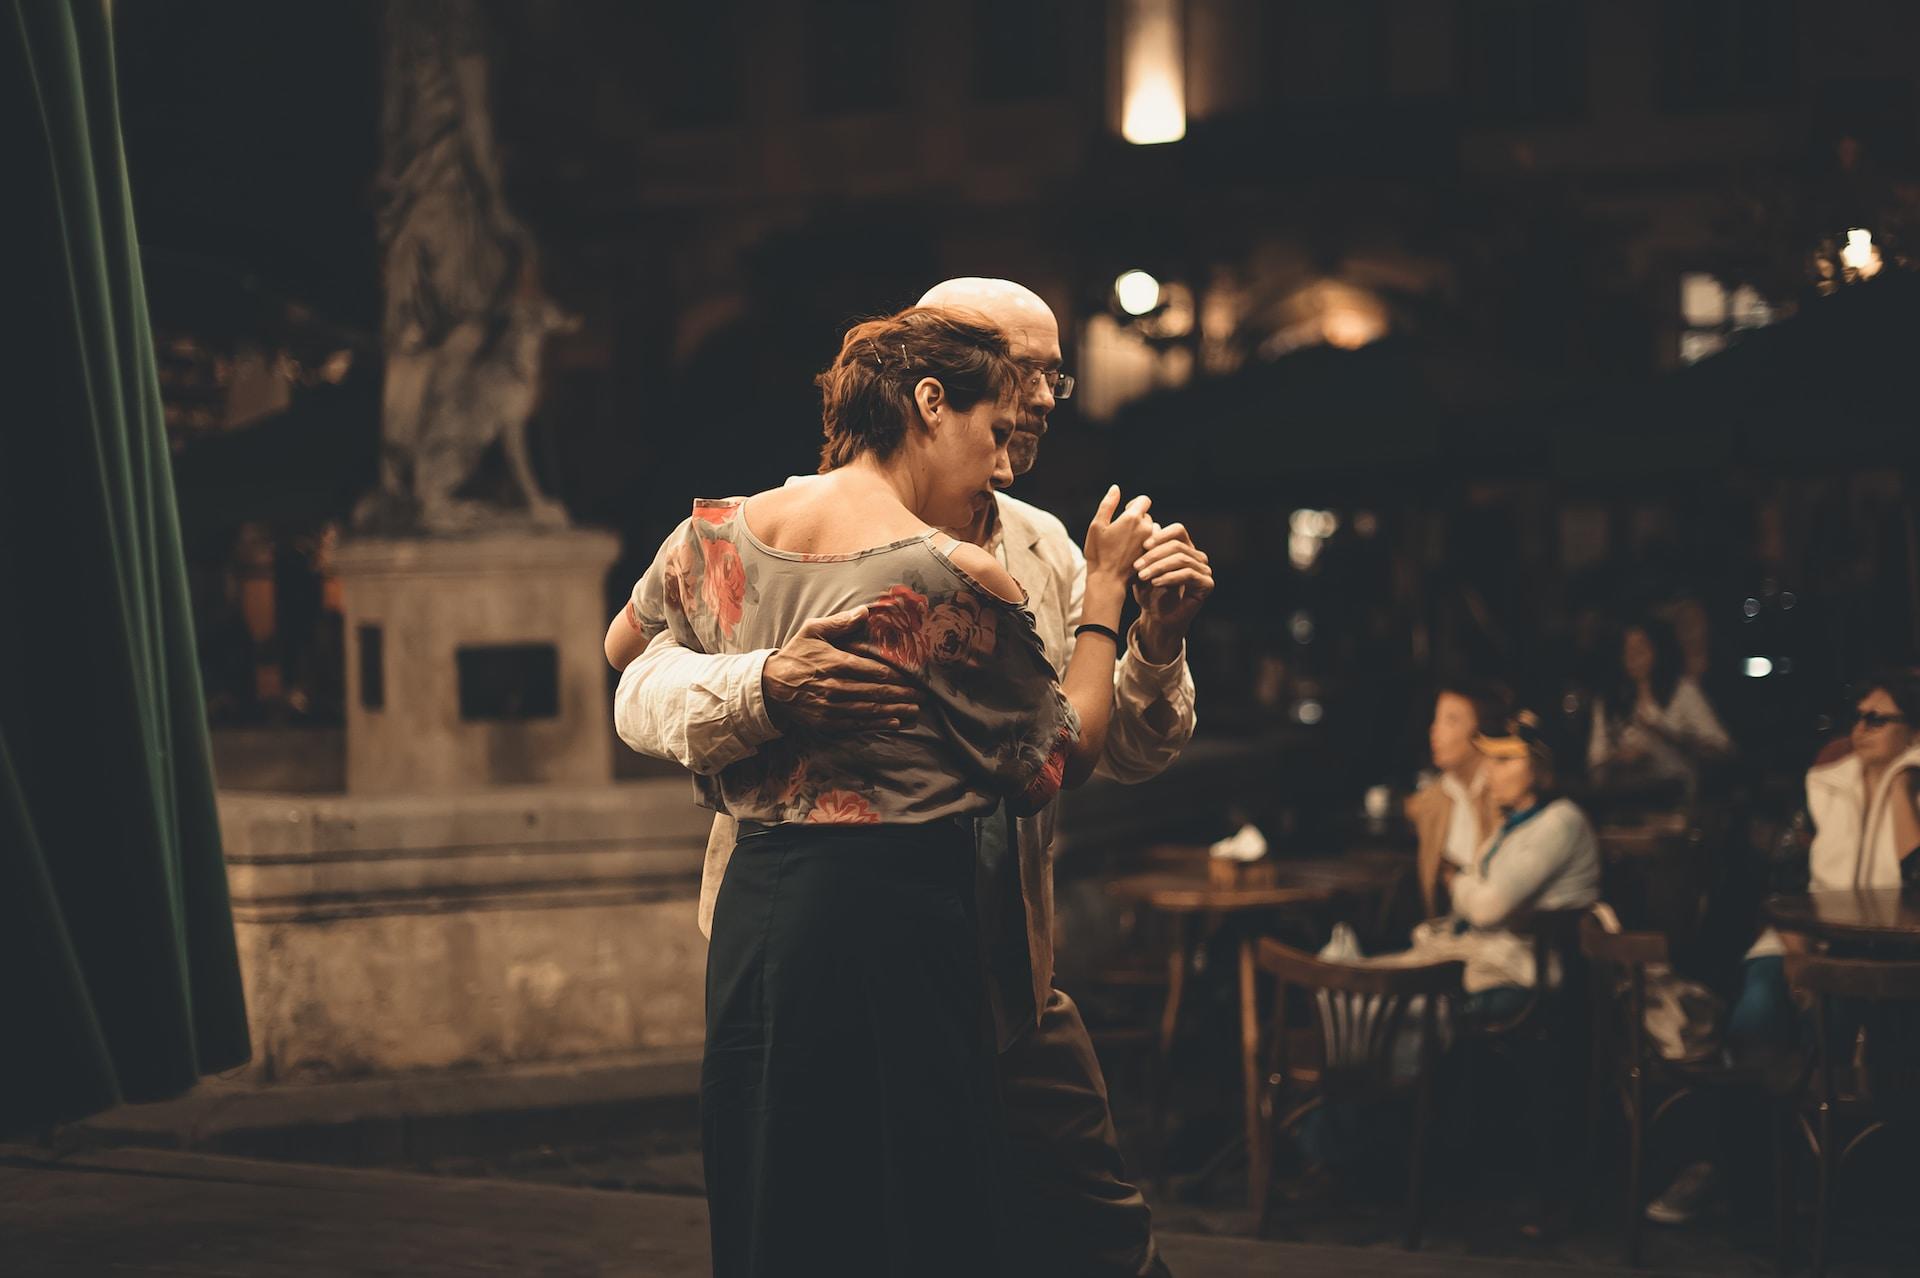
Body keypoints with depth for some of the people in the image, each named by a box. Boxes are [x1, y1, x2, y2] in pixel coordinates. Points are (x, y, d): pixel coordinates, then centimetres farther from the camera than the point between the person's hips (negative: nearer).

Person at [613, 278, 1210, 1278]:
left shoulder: (1046, 551, 9)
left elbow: (1125, 755, 9)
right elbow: (644, 698, -19)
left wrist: (1157, 643, -11)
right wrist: (767, 689, -41)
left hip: (1009, 984, 5)